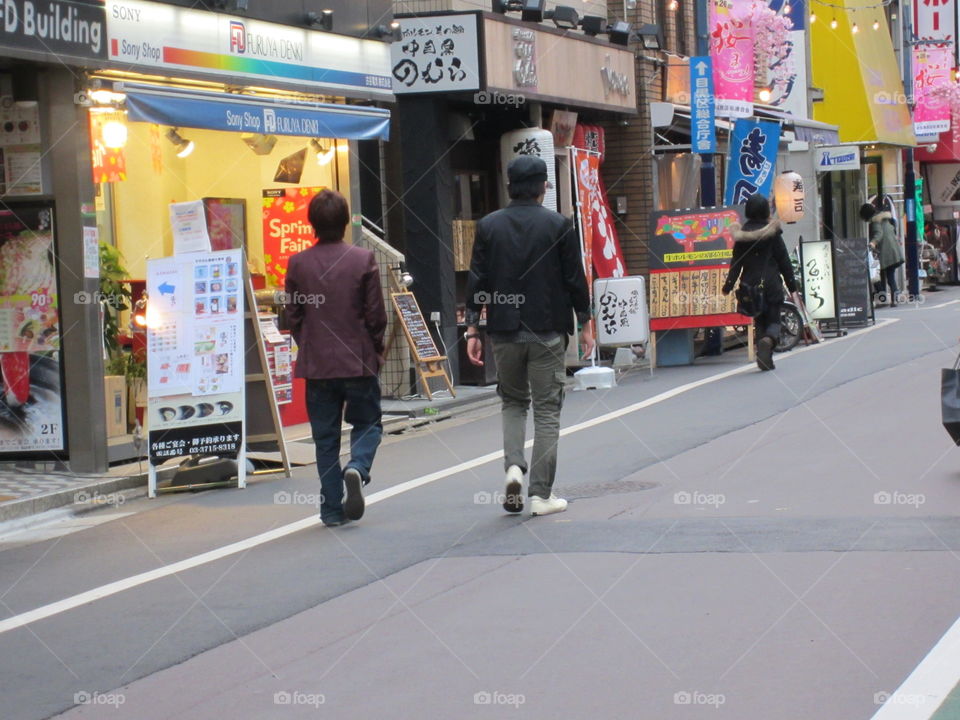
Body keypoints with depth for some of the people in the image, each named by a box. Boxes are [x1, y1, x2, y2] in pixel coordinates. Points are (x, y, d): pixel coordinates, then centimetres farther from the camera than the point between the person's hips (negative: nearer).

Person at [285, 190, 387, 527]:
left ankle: (332, 509, 8)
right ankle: (357, 468, -16)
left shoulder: (298, 264, -3)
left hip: (316, 363, 2)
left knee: (325, 437, 9)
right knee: (367, 422, 14)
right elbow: (376, 314, -5)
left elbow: (293, 316, 2)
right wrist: (375, 350, 12)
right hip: (359, 361, -2)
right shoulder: (363, 260, -8)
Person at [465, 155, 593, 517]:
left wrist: (472, 328, 6)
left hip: (505, 332, 2)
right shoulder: (558, 225, -5)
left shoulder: (488, 226, 1)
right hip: (547, 331, -2)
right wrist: (585, 324, 8)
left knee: (512, 401, 20)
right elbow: (575, 279, -2)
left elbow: (477, 281, 1)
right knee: (547, 410, 4)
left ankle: (513, 467, -2)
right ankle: (541, 494, 2)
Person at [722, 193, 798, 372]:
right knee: (773, 320, 7)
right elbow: (784, 261, -2)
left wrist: (728, 287, 3)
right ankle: (769, 339, -27)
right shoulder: (772, 232, -5)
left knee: (759, 322, 13)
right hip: (771, 284, -2)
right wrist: (792, 285, 4)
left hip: (751, 285, 2)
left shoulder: (742, 234, 1)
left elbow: (736, 263, 0)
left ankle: (765, 359, 5)